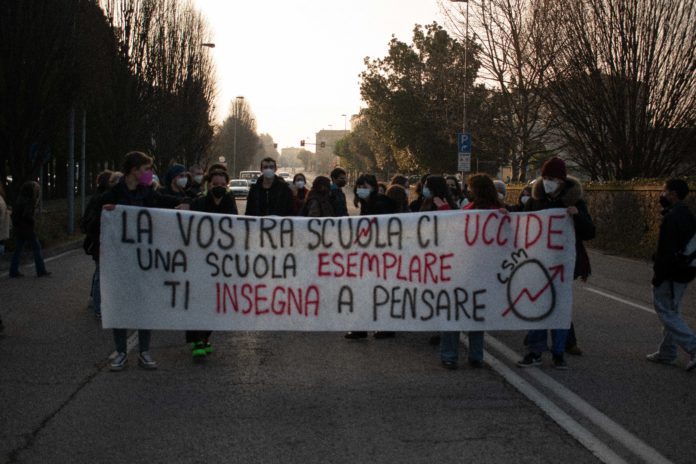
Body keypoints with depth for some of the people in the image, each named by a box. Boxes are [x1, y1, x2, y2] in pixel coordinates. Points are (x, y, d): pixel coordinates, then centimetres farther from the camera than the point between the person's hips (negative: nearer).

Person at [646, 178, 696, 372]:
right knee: (672, 312, 17)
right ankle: (667, 353, 24)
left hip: (670, 274, -10)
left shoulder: (671, 217, -20)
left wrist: (658, 276, -18)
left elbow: (666, 251, -24)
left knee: (666, 313, -4)